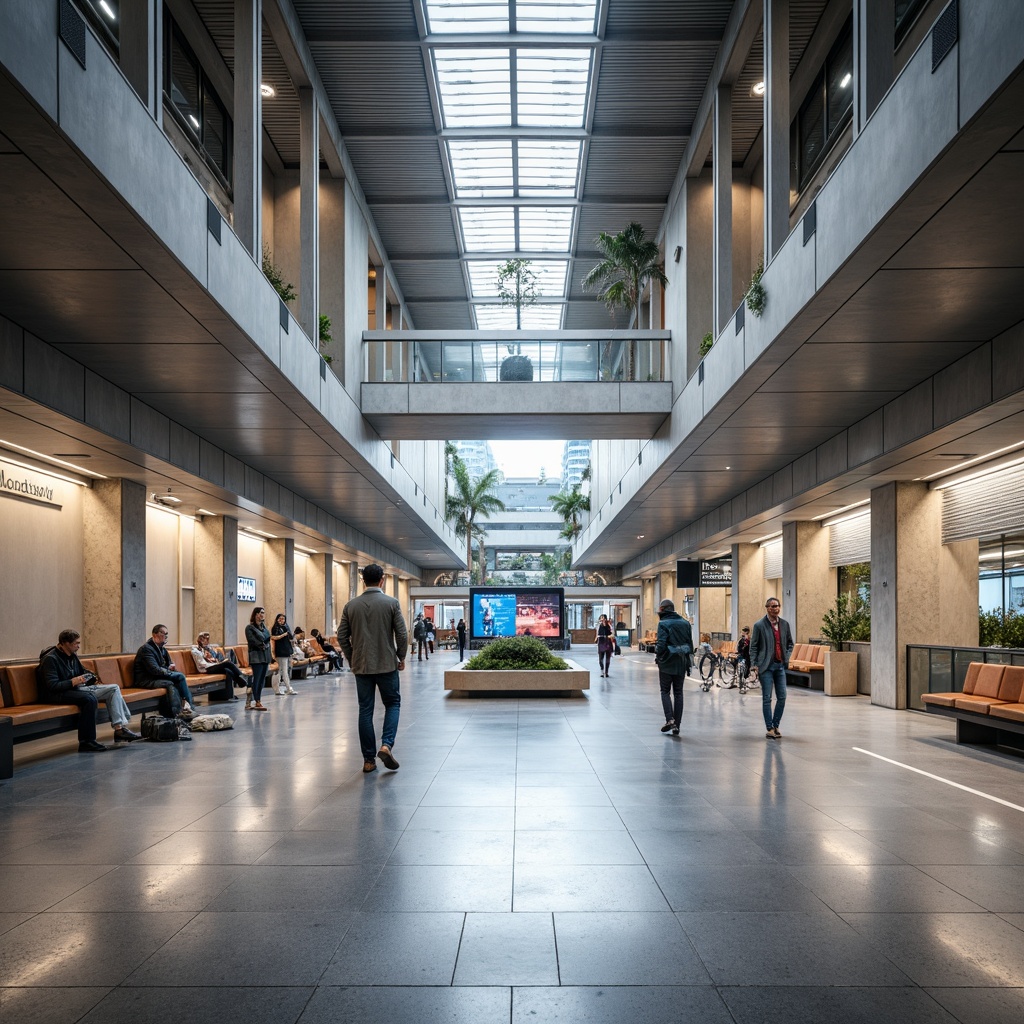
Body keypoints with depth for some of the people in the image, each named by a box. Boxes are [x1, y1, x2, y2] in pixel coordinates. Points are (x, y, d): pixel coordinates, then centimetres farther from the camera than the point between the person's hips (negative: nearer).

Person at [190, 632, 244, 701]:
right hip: (206, 670, -7)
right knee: (228, 662, -26)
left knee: (229, 671, -26)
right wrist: (217, 664, -14)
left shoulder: (208, 648, 24)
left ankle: (229, 695, -31)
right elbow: (202, 664, -9)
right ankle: (242, 678, -22)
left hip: (216, 667, 7)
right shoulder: (196, 651, 1)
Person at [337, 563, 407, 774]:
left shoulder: (351, 605, 2)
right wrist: (401, 657, 7)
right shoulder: (392, 603, -7)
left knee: (365, 711, 7)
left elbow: (342, 636, 4)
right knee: (392, 704, 13)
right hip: (387, 664, -2)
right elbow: (402, 635, -8)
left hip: (361, 665, 2)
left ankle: (369, 760, 9)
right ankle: (386, 745, -7)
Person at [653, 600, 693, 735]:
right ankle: (677, 724, 9)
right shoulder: (685, 623, 6)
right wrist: (686, 658, 13)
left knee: (665, 691, 10)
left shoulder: (663, 624, -11)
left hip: (667, 663, -4)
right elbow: (690, 644, 6)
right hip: (681, 663, 5)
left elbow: (661, 644, -18)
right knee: (678, 693, 10)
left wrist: (657, 654, 1)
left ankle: (669, 719, -6)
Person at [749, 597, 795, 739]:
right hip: (766, 666, -4)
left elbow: (790, 643, 19)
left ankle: (776, 726, 18)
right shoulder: (759, 625, -5)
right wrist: (754, 665, -10)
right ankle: (769, 729, 5)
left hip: (780, 665, 4)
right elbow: (753, 646, -3)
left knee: (782, 697, 4)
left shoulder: (785, 624, 8)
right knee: (767, 698, -2)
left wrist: (787, 657, 5)